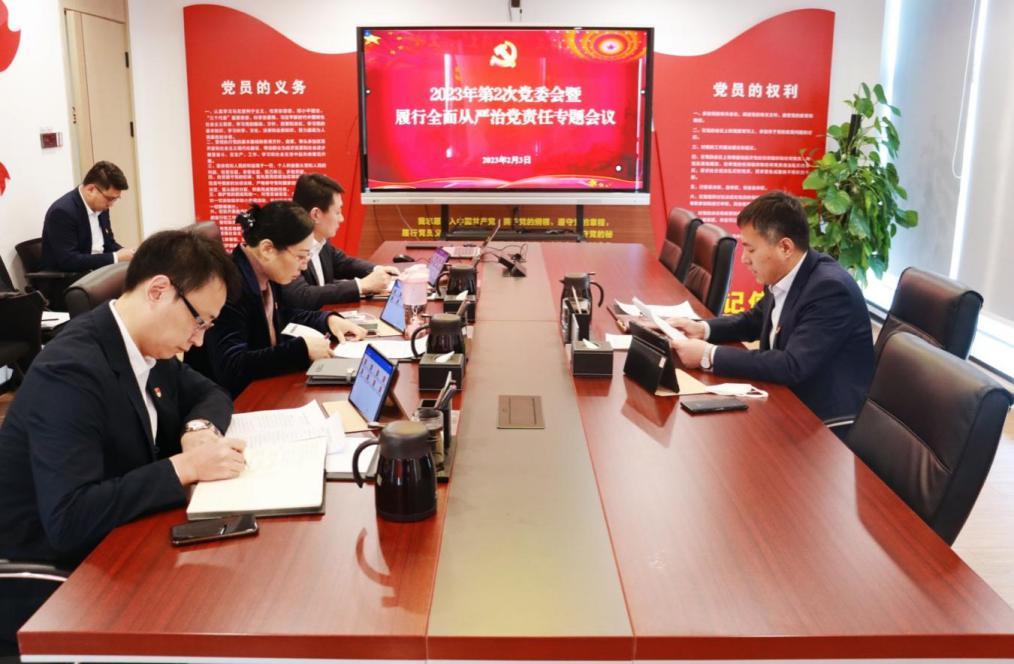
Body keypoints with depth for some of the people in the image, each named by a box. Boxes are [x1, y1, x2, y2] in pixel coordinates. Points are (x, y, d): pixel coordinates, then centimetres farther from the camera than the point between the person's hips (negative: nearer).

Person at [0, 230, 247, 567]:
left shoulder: (150, 344, -2)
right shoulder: (71, 369, -26)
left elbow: (210, 394, 13)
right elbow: (68, 519, -32)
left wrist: (199, 427, -9)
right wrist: (187, 466, -29)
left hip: (118, 535, 7)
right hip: (58, 561, -7)